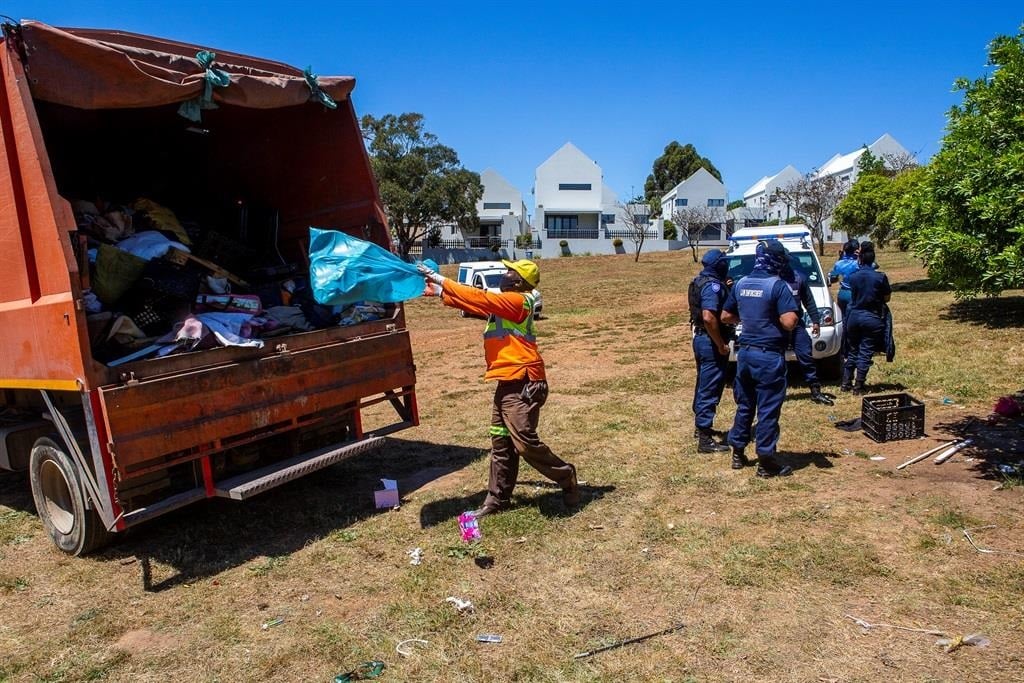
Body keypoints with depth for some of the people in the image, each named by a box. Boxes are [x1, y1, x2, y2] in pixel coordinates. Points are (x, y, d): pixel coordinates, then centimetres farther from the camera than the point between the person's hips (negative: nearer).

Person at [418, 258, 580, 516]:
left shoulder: (517, 301, -13)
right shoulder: (504, 302, 16)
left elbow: (479, 298, -16)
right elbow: (475, 302, 18)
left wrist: (441, 279, -10)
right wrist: (439, 291, 13)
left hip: (523, 384, -10)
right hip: (507, 383, 10)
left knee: (524, 442, -11)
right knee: (500, 443, 13)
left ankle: (566, 477, 9)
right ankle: (497, 498, 22)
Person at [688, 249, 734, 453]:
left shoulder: (699, 281, 11)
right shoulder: (713, 285, -19)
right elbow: (709, 317, -29)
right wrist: (721, 345, -22)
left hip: (700, 337, 10)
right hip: (711, 341, -10)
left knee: (704, 385, 21)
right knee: (710, 389, -7)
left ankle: (701, 425, 35)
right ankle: (705, 439, -4)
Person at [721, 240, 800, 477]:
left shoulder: (740, 284, 6)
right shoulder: (778, 286, -14)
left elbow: (726, 317, 13)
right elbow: (789, 322, -22)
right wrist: (796, 319, -1)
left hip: (744, 352, 7)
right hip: (769, 356, -6)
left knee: (744, 405, 17)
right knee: (768, 410, 2)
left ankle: (738, 453, 25)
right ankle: (766, 461, 8)